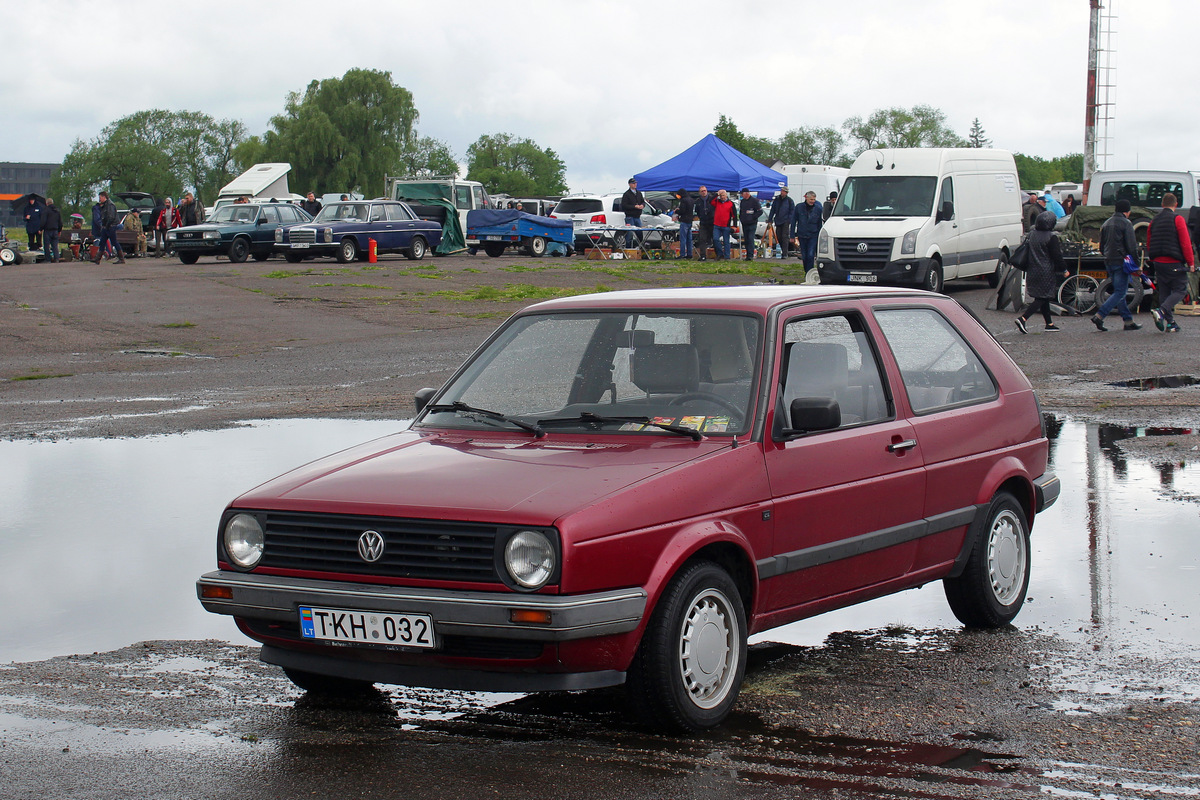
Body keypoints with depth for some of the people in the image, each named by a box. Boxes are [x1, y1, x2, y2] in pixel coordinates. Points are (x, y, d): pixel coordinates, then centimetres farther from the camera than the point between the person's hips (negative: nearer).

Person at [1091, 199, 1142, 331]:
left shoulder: (1106, 223, 14)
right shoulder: (1126, 223, -9)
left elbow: (1101, 246, 18)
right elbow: (1131, 246, -13)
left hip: (1108, 262, 8)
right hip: (1121, 261, -8)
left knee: (1119, 291, 13)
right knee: (1120, 293, -6)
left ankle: (1128, 321, 14)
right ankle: (1099, 316, -18)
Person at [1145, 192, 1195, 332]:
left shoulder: (1154, 221, 10)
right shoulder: (1177, 219, -9)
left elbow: (1148, 245, 16)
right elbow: (1185, 243, -13)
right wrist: (1191, 263, -7)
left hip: (1158, 262, 6)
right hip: (1174, 263, -6)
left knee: (1164, 292, 11)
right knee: (1180, 290, 1)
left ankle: (1170, 323, 9)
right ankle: (1161, 311, -20)